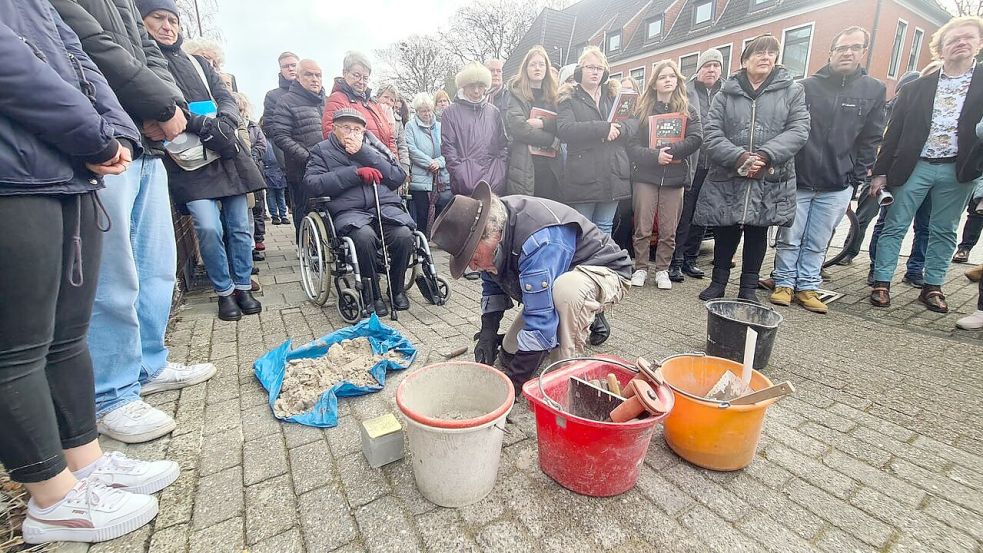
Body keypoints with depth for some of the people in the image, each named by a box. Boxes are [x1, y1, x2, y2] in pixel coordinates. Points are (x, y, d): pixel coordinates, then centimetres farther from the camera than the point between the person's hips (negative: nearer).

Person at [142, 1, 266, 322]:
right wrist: (203, 125, -20)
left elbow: (226, 99, 11)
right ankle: (224, 292, 3)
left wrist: (223, 123, -11)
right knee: (208, 227, -16)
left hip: (226, 156, 4)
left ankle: (243, 287, 16)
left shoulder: (197, 63, 20)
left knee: (240, 226, 3)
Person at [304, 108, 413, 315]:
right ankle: (371, 294, -13)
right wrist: (355, 172, -10)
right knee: (364, 235, -35)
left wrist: (363, 153, -2)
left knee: (404, 234, -28)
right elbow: (311, 184, -4)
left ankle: (397, 288, -3)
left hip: (385, 206, 2)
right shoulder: (322, 150, 15)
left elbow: (399, 177, 5)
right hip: (349, 211, -2)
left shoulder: (373, 145, 20)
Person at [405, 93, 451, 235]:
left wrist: (439, 162, -11)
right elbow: (412, 150, -5)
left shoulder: (440, 126, 17)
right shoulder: (410, 126, 8)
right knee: (421, 219, -2)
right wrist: (430, 162, -13)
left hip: (443, 179, 3)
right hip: (420, 179, -3)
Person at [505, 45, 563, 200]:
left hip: (550, 165, 4)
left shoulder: (553, 96, 20)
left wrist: (542, 123, -12)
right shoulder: (516, 94, 7)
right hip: (526, 165, -4)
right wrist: (551, 140, -8)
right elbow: (517, 126, -10)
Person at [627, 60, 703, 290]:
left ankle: (662, 270, 16)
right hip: (646, 176, -1)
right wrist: (654, 156, -18)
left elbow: (696, 139, -4)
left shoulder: (689, 110, 10)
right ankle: (641, 268, 14)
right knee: (642, 228, 0)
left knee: (669, 231, 4)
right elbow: (632, 145, -3)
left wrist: (670, 152, -16)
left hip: (674, 177, 1)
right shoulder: (642, 110, 7)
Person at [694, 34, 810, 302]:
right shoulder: (726, 93, 7)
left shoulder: (792, 91, 8)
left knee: (757, 233, 9)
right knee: (725, 233, 5)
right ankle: (718, 282, 22)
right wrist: (739, 157, -18)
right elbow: (711, 132, -3)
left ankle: (749, 287, 22)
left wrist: (765, 155, -18)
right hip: (728, 178, -1)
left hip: (771, 180, 1)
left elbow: (798, 130, -2)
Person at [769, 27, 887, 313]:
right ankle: (784, 283, 16)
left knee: (818, 243, 7)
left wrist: (855, 178, 2)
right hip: (798, 181, -1)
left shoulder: (874, 90, 8)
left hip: (837, 187, 2)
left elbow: (870, 140, 8)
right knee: (789, 238, 3)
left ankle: (807, 287, 17)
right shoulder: (808, 86, 2)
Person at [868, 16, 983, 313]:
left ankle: (932, 287, 16)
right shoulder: (917, 88, 7)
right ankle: (881, 283, 4)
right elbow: (894, 131, 5)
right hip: (914, 166, -1)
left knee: (944, 231, 7)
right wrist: (880, 171, -1)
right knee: (894, 226, -1)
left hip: (958, 170, 1)